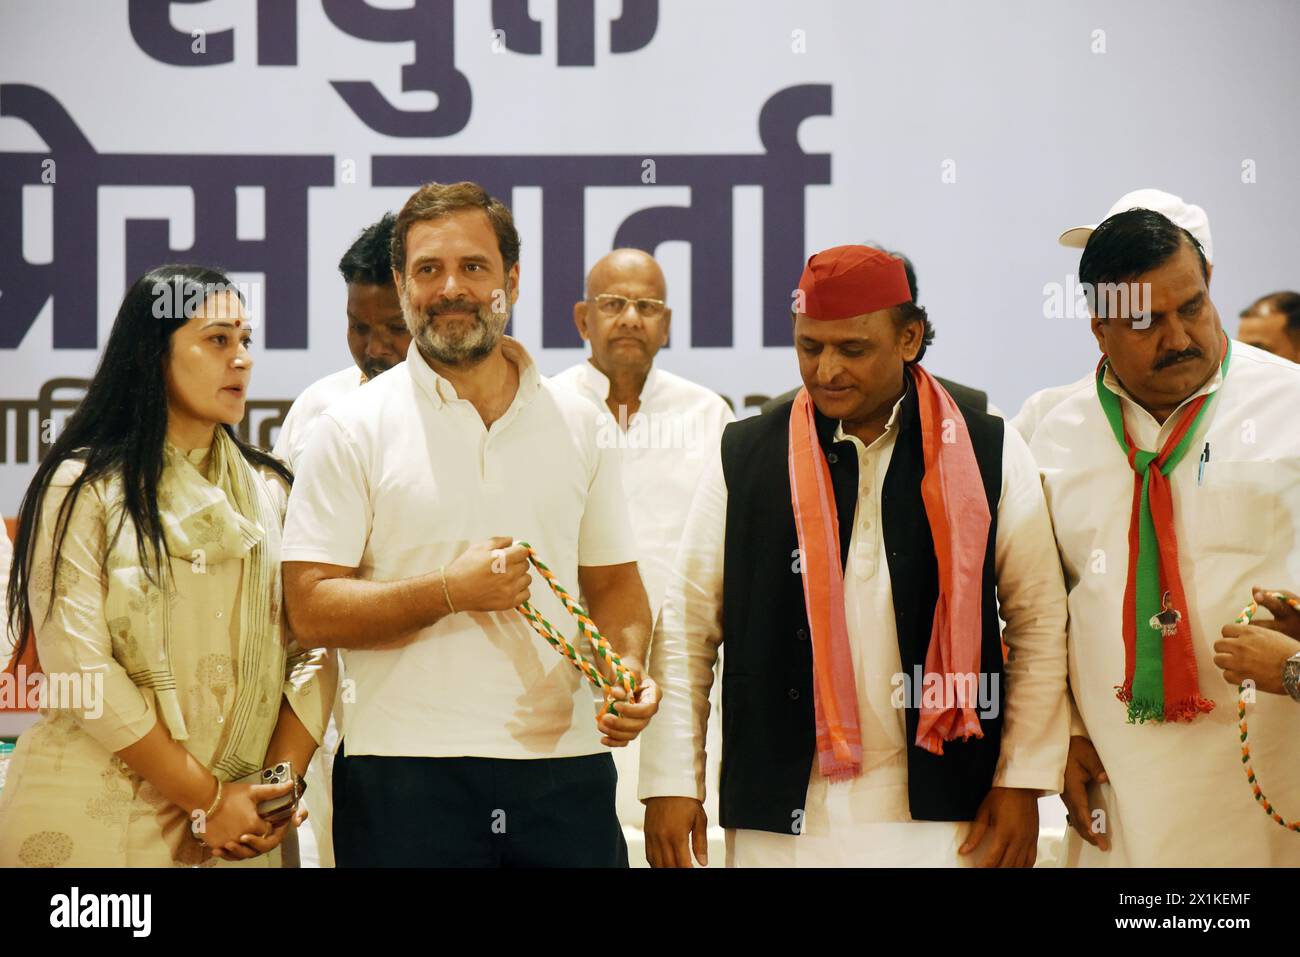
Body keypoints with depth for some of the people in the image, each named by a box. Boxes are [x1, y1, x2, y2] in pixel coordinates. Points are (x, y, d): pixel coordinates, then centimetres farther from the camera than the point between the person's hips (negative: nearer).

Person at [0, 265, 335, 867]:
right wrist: (207, 798, -15)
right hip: (91, 823, -4)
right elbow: (80, 667, -13)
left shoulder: (272, 493, 11)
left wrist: (281, 785, -13)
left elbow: (311, 652, 3)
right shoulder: (82, 490, -4)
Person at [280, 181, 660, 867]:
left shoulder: (576, 422, 12)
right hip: (404, 776, -3)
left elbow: (614, 583, 16)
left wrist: (627, 668, -4)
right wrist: (450, 592, -16)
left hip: (564, 765, 3)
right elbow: (311, 610, -6)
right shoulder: (353, 429, 0)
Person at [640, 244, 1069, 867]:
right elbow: (685, 632, 5)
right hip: (780, 822, 1)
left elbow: (1040, 624, 5)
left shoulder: (987, 454, 3)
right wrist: (671, 787, 0)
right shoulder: (744, 458, 4)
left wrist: (1022, 785, -1)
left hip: (941, 816, 0)